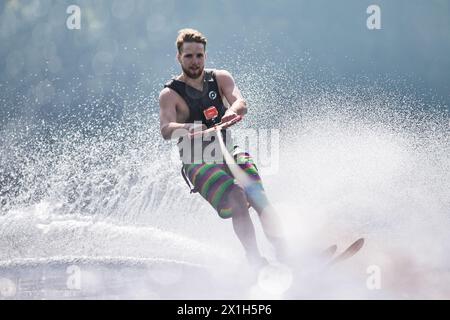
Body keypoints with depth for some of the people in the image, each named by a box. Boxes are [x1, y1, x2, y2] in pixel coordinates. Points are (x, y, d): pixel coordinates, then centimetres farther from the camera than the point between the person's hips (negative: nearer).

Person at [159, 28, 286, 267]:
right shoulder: (170, 94, -3)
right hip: (198, 164, -4)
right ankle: (256, 261, -36)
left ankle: (283, 254, -32)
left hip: (230, 155, 4)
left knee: (259, 197, -20)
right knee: (237, 199, -27)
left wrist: (233, 111, -36)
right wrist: (188, 129, -43)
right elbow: (166, 130, -20)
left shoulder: (220, 78, 8)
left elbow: (240, 102, -11)